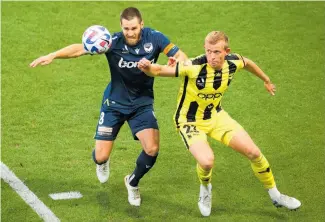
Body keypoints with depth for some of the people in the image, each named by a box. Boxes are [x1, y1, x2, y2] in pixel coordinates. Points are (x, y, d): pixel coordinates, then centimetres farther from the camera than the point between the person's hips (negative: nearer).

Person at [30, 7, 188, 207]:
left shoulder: (154, 38, -16)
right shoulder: (113, 42, -23)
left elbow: (179, 55, -12)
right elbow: (80, 48, -31)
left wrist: (179, 63, -37)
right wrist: (53, 55, -46)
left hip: (143, 103, 1)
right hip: (115, 103, -1)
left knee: (152, 149, -15)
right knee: (101, 157, -3)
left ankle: (133, 182, 18)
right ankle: (103, 163, 41)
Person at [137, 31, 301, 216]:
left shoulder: (233, 62, -15)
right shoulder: (193, 68, -32)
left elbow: (247, 63, 9)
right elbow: (159, 70, -32)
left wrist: (267, 80, 25)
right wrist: (147, 67, -55)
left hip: (216, 116, 5)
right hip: (191, 121, -5)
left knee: (253, 153, 2)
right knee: (207, 161, -30)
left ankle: (275, 195, 27)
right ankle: (205, 189, 9)